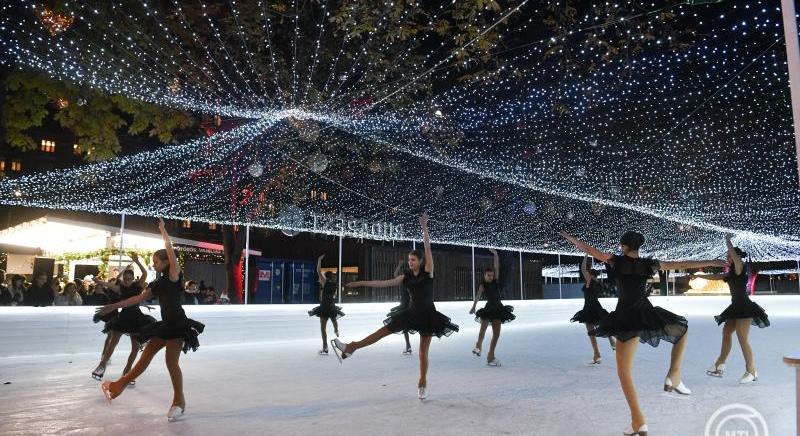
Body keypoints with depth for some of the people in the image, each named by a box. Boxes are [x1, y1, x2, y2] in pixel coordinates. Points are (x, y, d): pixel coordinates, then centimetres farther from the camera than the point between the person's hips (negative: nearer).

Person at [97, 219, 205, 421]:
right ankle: (119, 386, 27)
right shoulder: (157, 283, 14)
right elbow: (138, 298, 19)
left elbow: (171, 252, -20)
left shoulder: (174, 276, -8)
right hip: (165, 324, 8)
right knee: (146, 354, 15)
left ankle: (179, 401, 4)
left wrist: (164, 232, -19)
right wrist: (114, 306, 19)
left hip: (178, 324, -8)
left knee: (171, 361, -8)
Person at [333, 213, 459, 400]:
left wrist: (424, 227, -23)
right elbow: (384, 283, 5)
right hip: (411, 313, 4)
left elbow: (428, 248, -16)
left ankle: (422, 384, 19)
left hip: (427, 315, -3)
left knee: (423, 351, 4)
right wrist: (361, 283, 2)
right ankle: (350, 348, -4)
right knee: (383, 331, -2)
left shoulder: (428, 272, -6)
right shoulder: (406, 277, 5)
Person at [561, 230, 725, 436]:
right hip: (646, 315, 2)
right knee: (682, 328, 31)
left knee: (624, 371, 5)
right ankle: (673, 376, 14)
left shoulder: (617, 261, 0)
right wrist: (712, 262, 18)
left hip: (626, 318, -1)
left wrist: (569, 237, 20)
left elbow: (589, 249, 7)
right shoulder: (648, 264, 3)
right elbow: (682, 264, 8)